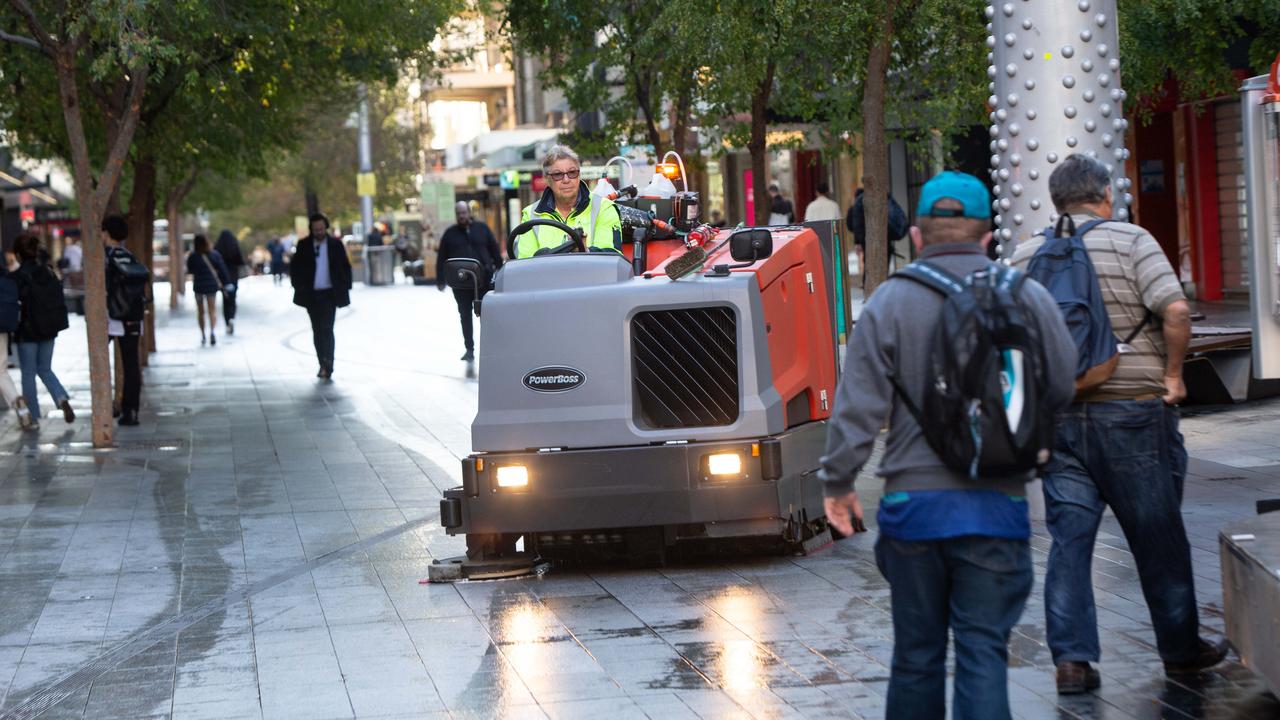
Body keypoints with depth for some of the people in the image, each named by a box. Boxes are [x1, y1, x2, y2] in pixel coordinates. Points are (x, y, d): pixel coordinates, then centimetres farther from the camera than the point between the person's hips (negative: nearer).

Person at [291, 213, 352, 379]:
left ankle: (327, 366, -15)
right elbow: (295, 268, 8)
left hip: (329, 294, -2)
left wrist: (345, 288, -1)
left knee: (327, 329, -12)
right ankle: (324, 365, 14)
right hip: (311, 295, 2)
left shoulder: (335, 244, 2)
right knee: (317, 331, 7)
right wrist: (299, 287, -1)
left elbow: (346, 267, 6)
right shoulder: (303, 245, 3)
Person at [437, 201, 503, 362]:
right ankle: (469, 349, 6)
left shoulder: (482, 228, 7)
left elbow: (495, 251, 9)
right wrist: (440, 280, 2)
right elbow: (441, 258, 9)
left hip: (483, 280, -1)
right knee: (465, 316, 2)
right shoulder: (450, 234, 9)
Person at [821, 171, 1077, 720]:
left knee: (917, 654, 12)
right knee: (983, 653, 1)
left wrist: (838, 481, 7)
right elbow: (1061, 390, 6)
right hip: (997, 507, 0)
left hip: (914, 502, 0)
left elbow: (858, 406, -5)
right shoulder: (1027, 295, -1)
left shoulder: (889, 302, -3)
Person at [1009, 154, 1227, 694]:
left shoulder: (1024, 256, 6)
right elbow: (1175, 311, -18)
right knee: (1158, 537, 9)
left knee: (1069, 539, 6)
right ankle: (1181, 649, 21)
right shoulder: (1130, 241, -7)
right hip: (1132, 411, -3)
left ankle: (1071, 658, 1)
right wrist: (1172, 373, -6)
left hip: (1057, 418, 3)